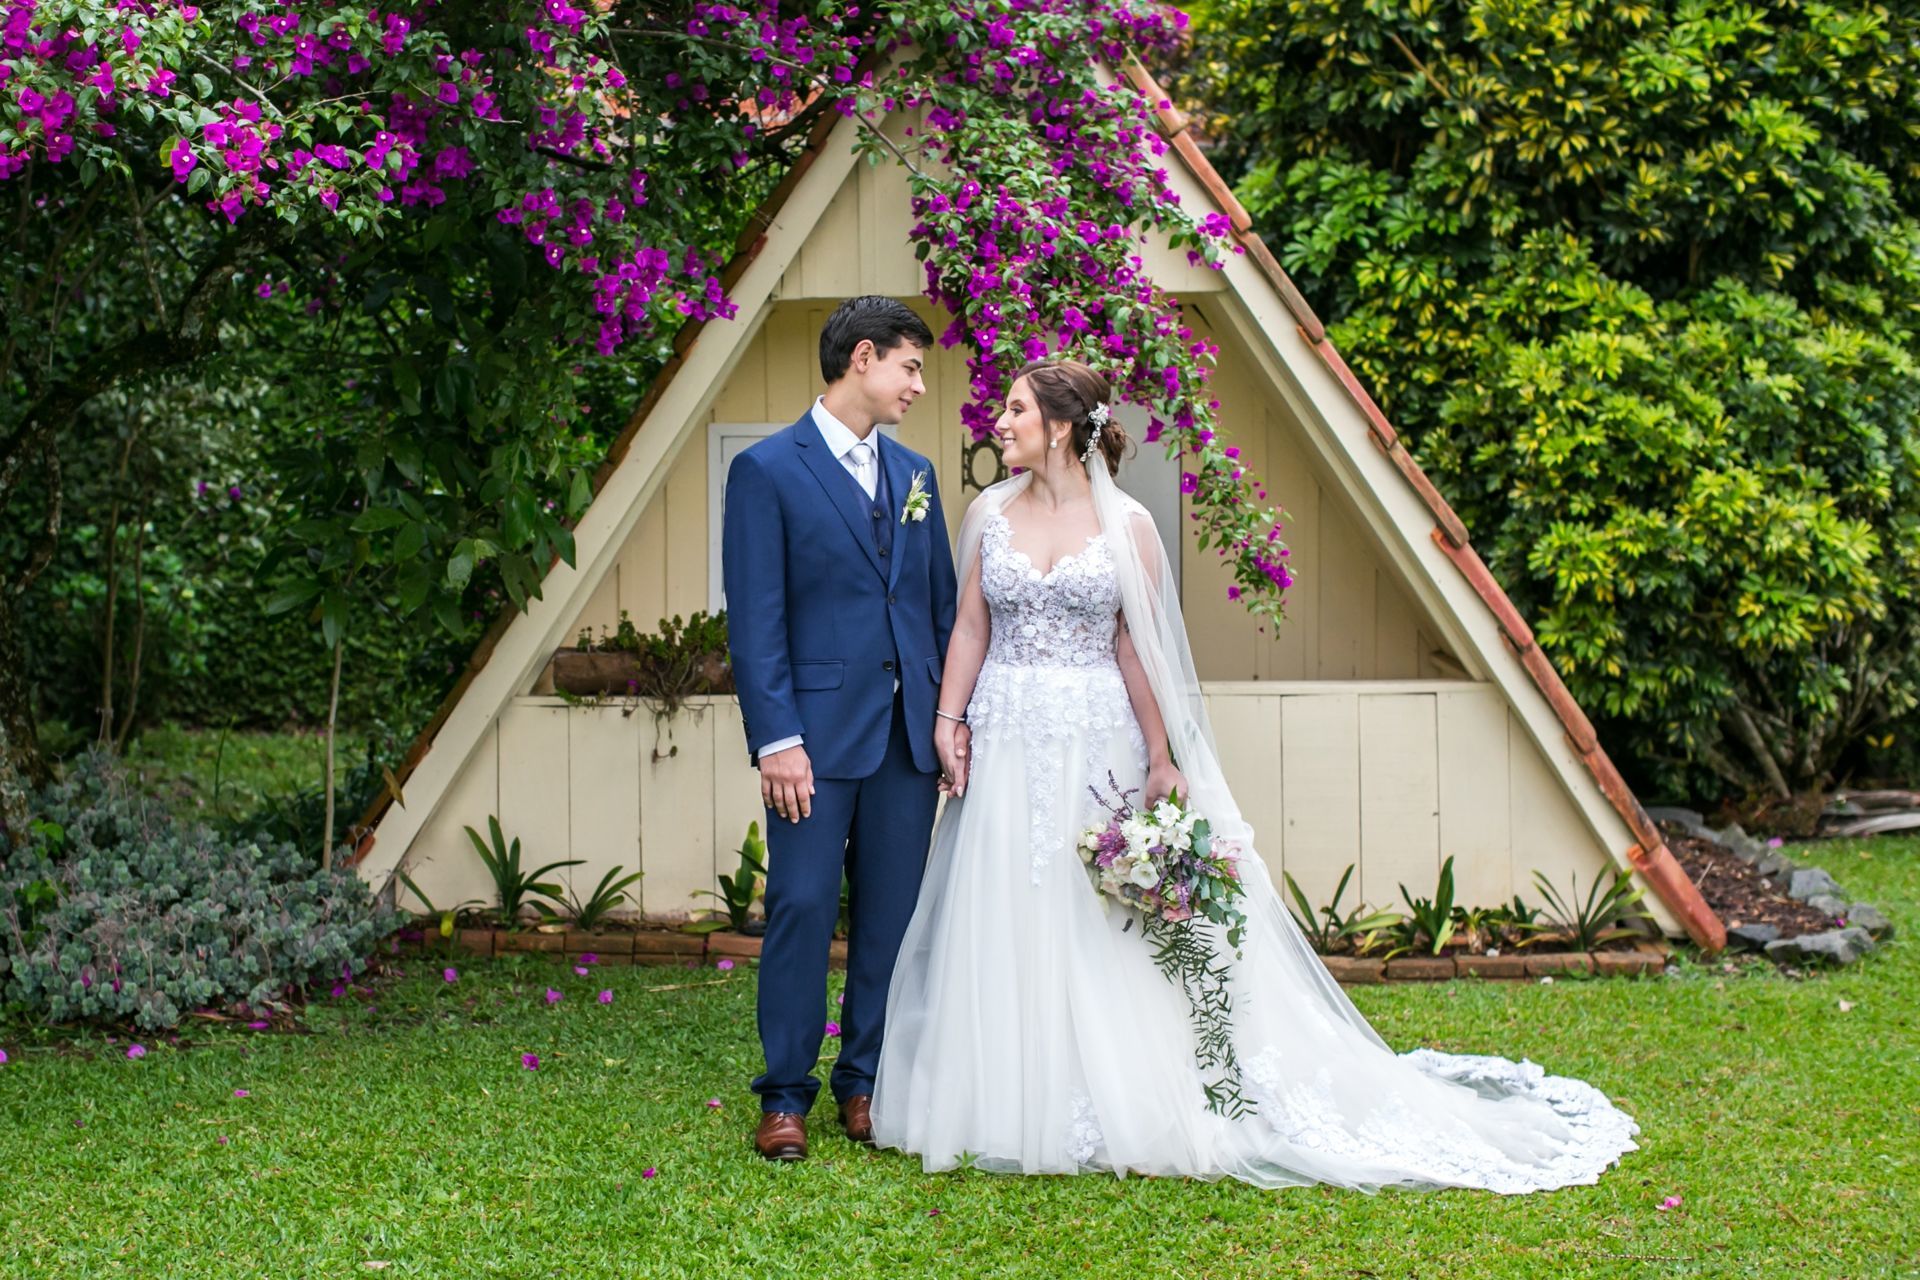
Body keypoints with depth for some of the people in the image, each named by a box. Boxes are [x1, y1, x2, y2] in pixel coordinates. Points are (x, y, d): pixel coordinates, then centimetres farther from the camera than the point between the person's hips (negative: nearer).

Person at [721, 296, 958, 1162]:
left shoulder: (913, 473, 15)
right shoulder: (768, 470, -3)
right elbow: (755, 621, -8)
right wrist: (777, 739, -14)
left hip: (908, 733, 5)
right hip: (819, 733, -5)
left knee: (892, 915, 8)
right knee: (802, 909, -3)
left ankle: (867, 1083, 18)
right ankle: (785, 1096, 7)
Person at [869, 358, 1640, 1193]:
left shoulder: (1125, 526, -2)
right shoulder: (990, 515, 6)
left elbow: (1136, 647, -3)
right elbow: (971, 628, 8)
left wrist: (1160, 759, -5)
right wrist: (949, 723, -3)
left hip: (1095, 746, -3)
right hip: (1005, 742, 3)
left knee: (1100, 928, -1)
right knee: (1001, 928, 4)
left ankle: (1110, 1111, 9)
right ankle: (1003, 1108, 13)